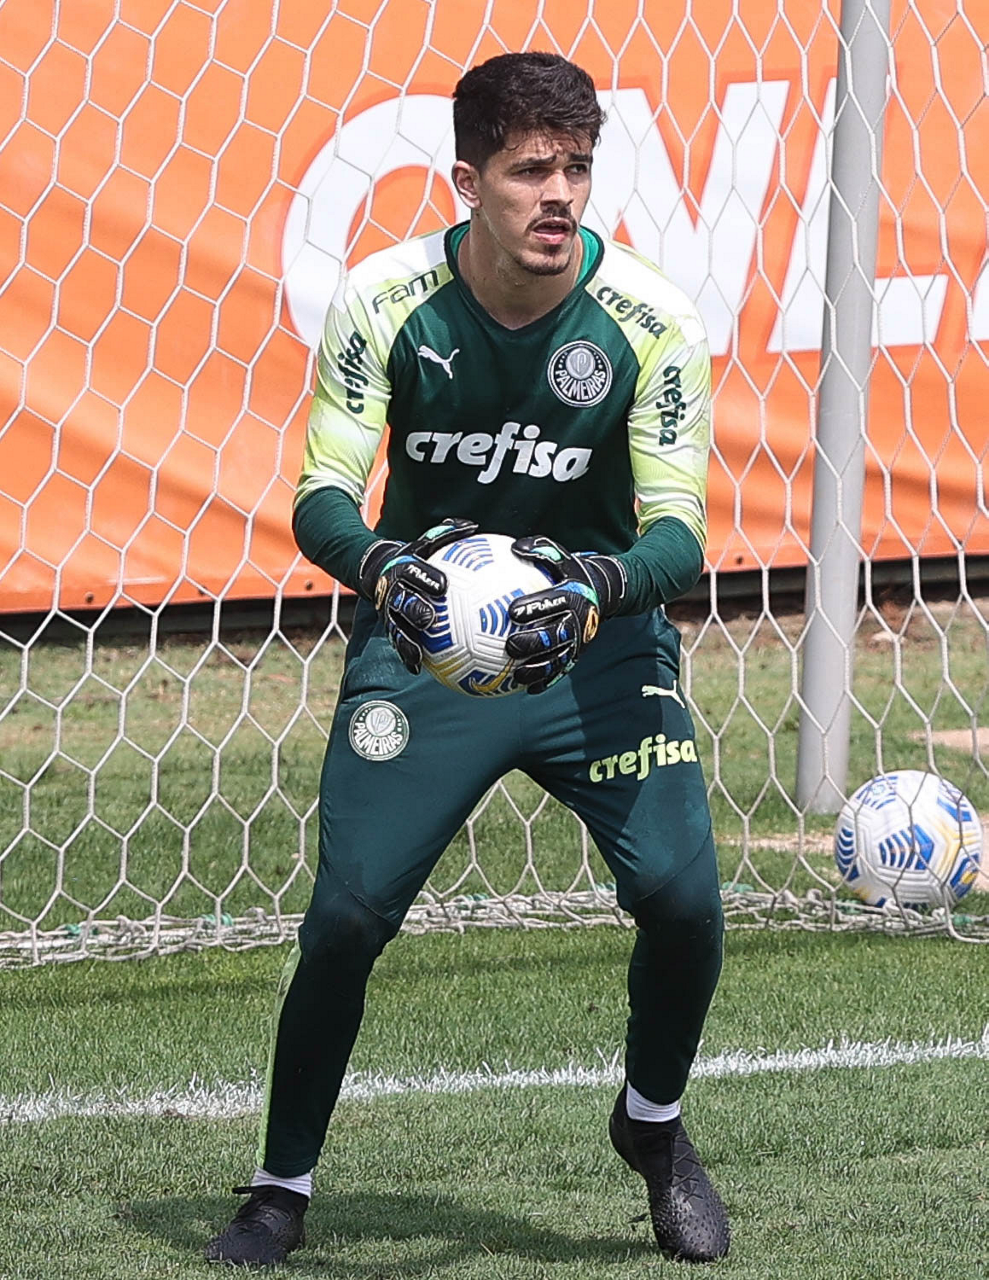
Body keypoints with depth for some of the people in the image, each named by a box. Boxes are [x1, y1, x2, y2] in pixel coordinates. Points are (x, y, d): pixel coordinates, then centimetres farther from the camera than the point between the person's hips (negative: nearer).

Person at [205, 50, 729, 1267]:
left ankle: (653, 1124, 16)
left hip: (597, 634, 0)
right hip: (420, 629, 0)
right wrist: (378, 565, -35)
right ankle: (280, 1190, 8)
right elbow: (322, 495, -12)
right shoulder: (383, 300, -14)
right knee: (347, 912, -12)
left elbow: (678, 529, -15)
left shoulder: (649, 321, -15)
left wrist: (599, 590, -36)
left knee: (681, 895, -14)